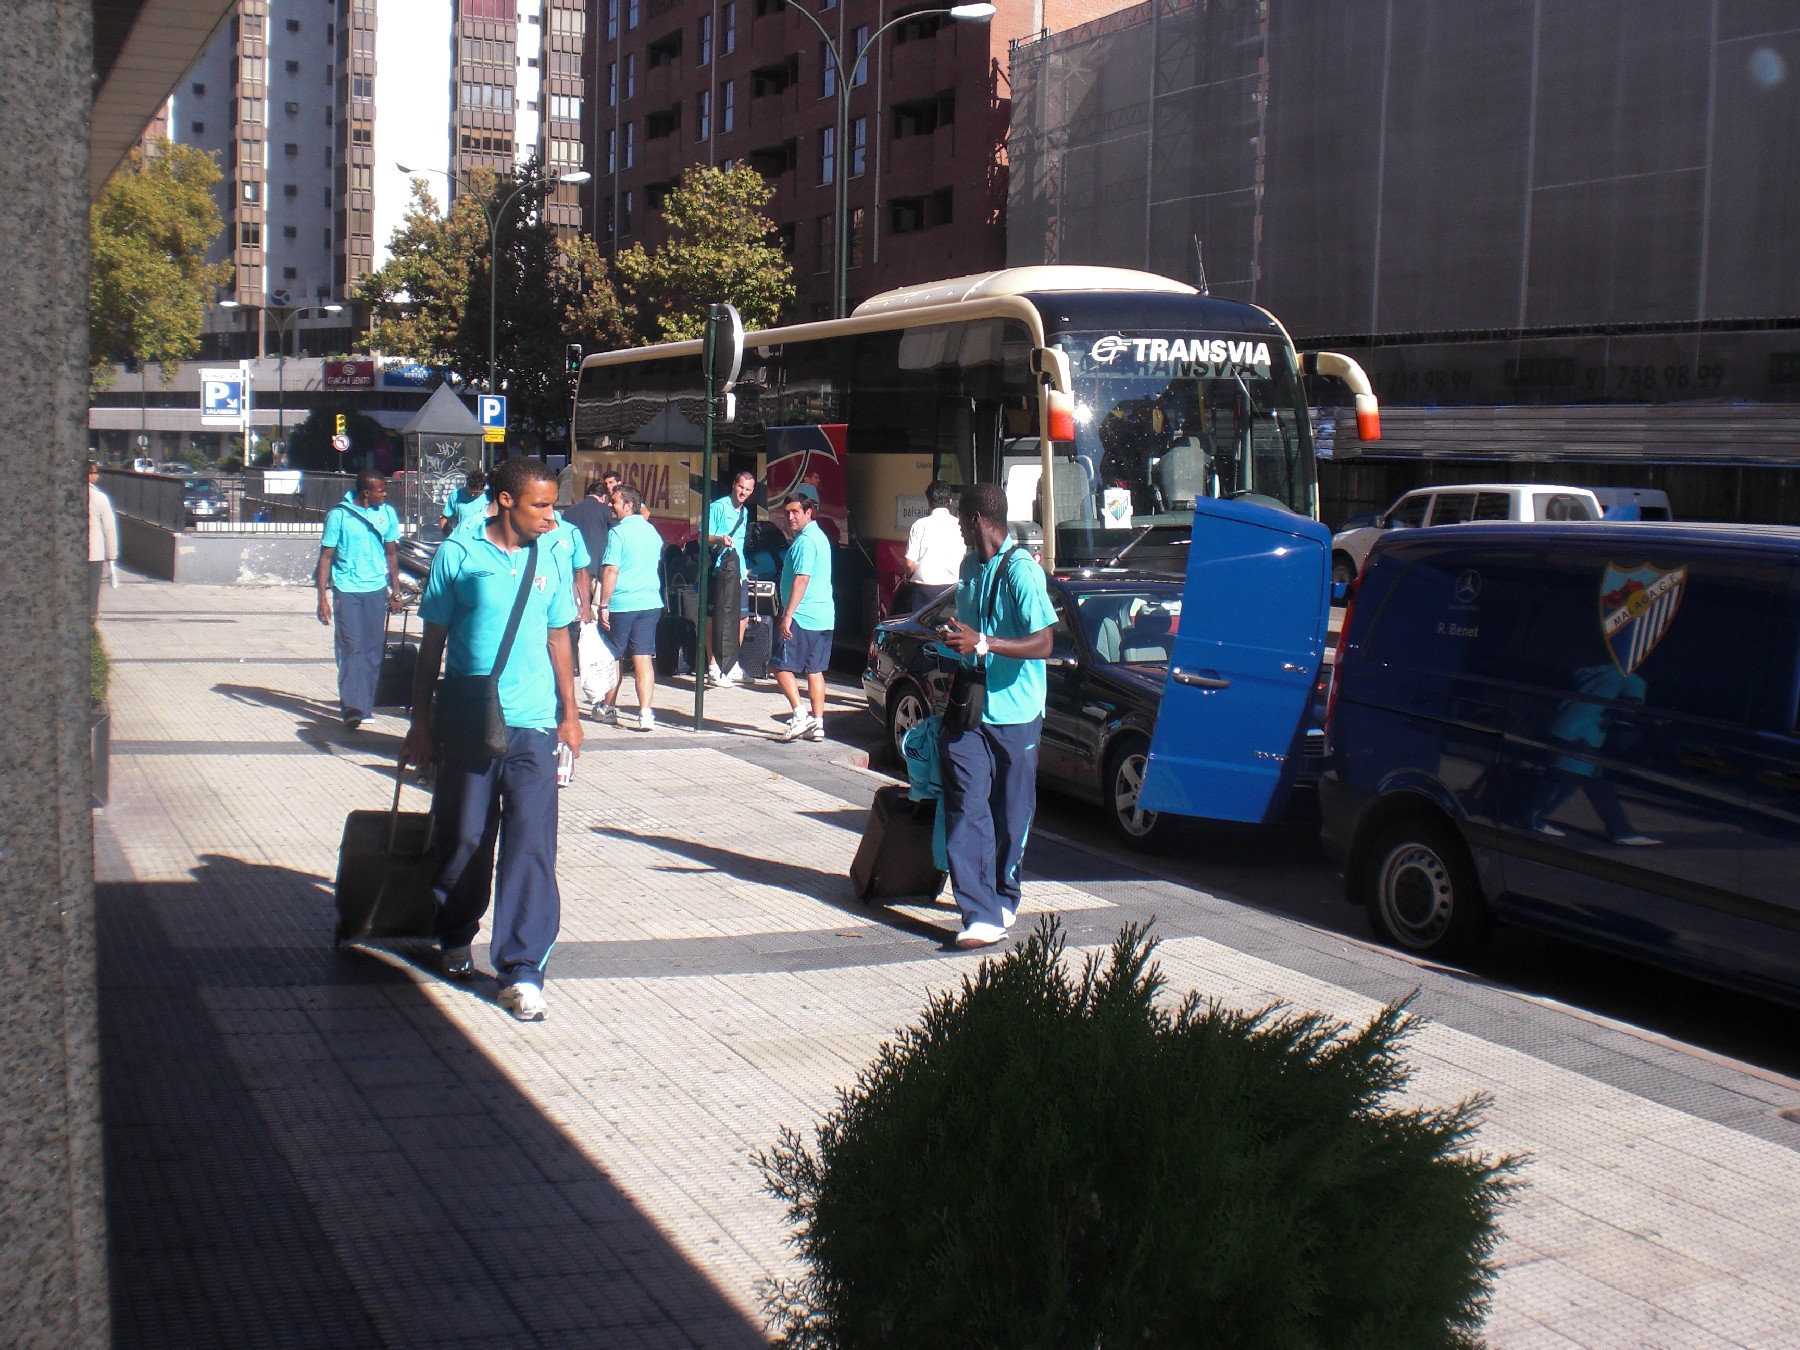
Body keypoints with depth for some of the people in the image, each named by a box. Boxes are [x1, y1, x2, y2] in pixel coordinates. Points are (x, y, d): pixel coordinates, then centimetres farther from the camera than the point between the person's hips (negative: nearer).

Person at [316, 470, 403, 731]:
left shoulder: (387, 513, 6)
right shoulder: (339, 514, -5)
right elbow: (326, 556, -2)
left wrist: (396, 592, 15)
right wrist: (323, 597, -7)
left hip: (377, 590, 4)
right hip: (347, 590, -4)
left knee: (373, 650, 5)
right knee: (351, 648, -9)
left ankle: (365, 706, 13)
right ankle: (352, 706, -13)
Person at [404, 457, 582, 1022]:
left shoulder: (553, 558, 6)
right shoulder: (459, 554, -3)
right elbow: (433, 642, 2)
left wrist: (569, 713, 15)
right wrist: (421, 720, 2)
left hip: (533, 726, 1)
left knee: (530, 847, -6)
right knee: (463, 840, 11)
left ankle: (522, 971, -4)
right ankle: (455, 939, 35)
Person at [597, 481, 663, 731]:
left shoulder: (618, 532, -10)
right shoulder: (652, 531, 10)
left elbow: (611, 571, -13)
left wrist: (604, 605, -10)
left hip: (621, 604, -4)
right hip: (650, 602, 4)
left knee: (615, 658, 12)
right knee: (644, 658, 0)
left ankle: (609, 708, 24)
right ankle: (645, 713, -11)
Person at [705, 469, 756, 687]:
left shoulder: (745, 512, 18)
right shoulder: (718, 507, -8)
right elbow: (704, 537, -12)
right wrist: (720, 539, -30)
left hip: (739, 573, 9)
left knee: (742, 618, 13)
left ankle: (732, 665, 25)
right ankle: (713, 669, -5)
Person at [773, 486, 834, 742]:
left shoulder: (805, 541, -14)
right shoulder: (819, 536, 16)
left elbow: (802, 579, -22)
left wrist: (788, 615, -24)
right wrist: (786, 528, 21)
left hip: (802, 616, -9)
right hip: (824, 616, 10)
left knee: (782, 665, -2)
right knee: (815, 670, 10)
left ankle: (800, 714, -11)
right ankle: (817, 723, 9)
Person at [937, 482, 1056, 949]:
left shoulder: (1021, 571, -13)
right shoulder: (970, 567, 13)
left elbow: (1042, 644, -22)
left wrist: (982, 643, -29)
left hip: (1015, 713, -6)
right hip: (969, 709, 6)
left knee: (1012, 814, 8)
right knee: (967, 811, -8)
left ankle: (1003, 898, 27)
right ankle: (982, 915, -12)